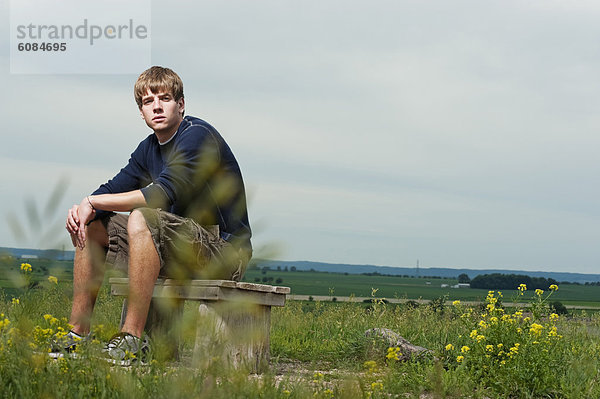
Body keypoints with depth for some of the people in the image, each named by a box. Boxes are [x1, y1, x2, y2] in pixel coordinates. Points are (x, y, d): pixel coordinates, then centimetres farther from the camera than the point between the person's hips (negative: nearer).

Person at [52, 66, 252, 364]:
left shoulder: (197, 136, -16)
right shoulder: (150, 148, 12)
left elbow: (164, 194, -29)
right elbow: (115, 188, 10)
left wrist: (93, 200, -22)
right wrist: (84, 208, -14)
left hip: (224, 249, -9)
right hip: (181, 250, 9)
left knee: (142, 219, -34)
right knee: (90, 226, 8)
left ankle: (133, 338, -31)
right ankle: (78, 334, 6)